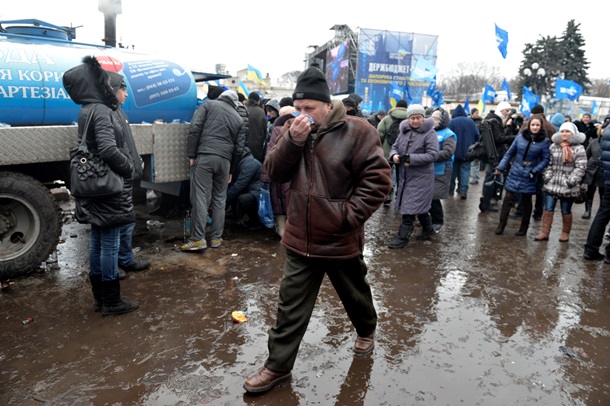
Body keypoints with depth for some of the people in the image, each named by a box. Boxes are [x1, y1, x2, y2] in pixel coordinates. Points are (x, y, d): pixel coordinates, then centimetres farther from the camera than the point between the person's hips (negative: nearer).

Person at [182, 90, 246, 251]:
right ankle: (216, 238, 13)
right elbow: (239, 148, 16)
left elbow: (195, 128, -3)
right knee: (219, 199, 11)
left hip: (204, 156, -3)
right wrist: (232, 170, 22)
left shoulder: (209, 104, 11)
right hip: (224, 159, 4)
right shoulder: (239, 119, 20)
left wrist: (191, 154, -3)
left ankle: (198, 239, -6)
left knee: (200, 197, -5)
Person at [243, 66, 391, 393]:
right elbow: (274, 173, -2)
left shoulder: (356, 131, -12)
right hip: (301, 239, 3)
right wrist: (293, 141, -18)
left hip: (341, 240, -3)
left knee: (354, 295, 22)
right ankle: (278, 366, 24)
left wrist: (350, 215, -17)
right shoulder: (293, 129, 3)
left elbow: (378, 178, -14)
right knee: (291, 306, 9)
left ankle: (366, 331, 52)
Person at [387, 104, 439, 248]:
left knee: (410, 207, -6)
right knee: (419, 205, 19)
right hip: (405, 175, 7)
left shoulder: (430, 133, -11)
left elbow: (433, 154, -17)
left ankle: (403, 237, 2)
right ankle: (428, 229, 38)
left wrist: (411, 158, -24)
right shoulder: (404, 131, 8)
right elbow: (395, 146, 14)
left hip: (421, 176, -7)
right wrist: (394, 155, -11)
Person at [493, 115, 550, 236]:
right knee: (508, 199, 0)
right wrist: (501, 167, 2)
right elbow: (509, 153, 5)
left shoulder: (544, 141, -4)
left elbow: (545, 159, -2)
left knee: (526, 202, 10)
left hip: (529, 177, -1)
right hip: (515, 173, 1)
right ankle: (501, 225, 10)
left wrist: (535, 171, -15)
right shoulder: (520, 137, -1)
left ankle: (523, 228, 22)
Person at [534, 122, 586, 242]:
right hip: (552, 184, 3)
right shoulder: (554, 146, 8)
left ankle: (565, 233, 25)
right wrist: (547, 176, -3)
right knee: (548, 209, 3)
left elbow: (580, 167, -9)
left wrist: (571, 181, -17)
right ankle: (545, 232, 10)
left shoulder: (578, 148, -4)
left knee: (566, 211, 9)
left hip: (568, 187, -3)